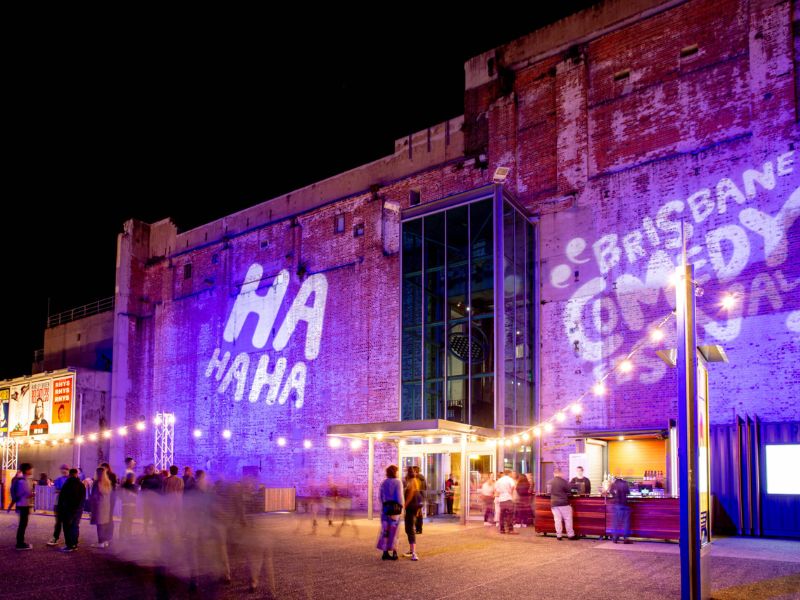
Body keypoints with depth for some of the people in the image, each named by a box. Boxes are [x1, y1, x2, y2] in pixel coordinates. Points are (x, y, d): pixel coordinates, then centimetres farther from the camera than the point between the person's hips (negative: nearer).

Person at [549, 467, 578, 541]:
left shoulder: (550, 482, 2)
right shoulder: (563, 481, -11)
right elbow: (568, 490, -3)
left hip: (554, 503, 4)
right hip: (563, 502, -4)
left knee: (557, 519, 6)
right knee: (568, 519, 6)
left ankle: (558, 535, 8)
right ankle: (570, 535, 9)